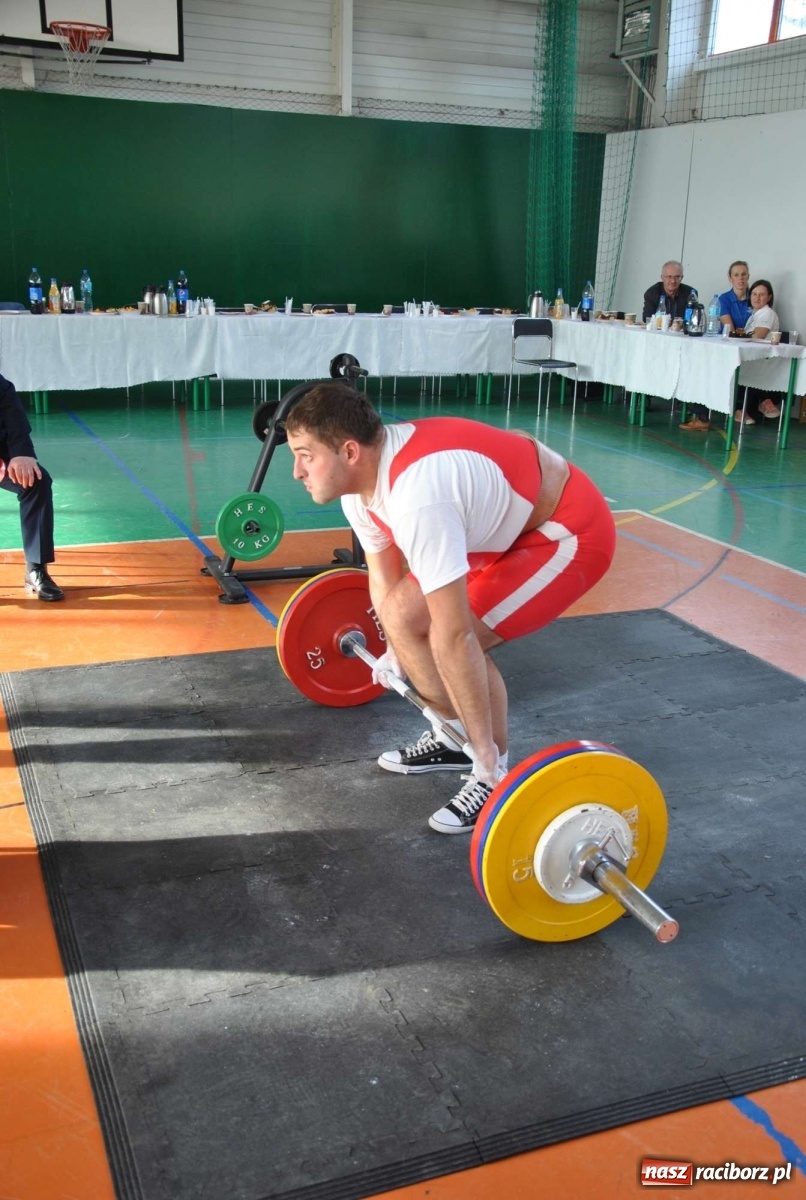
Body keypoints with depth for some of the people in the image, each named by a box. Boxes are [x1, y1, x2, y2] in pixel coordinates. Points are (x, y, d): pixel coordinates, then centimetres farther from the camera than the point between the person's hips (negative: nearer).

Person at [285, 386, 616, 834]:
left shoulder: (417, 498, -37)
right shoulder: (360, 476, -8)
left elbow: (454, 636, -34)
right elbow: (385, 578, 10)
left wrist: (484, 748, -27)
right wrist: (395, 654, 23)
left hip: (570, 531, -9)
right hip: (512, 521, 9)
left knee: (453, 641, -20)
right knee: (403, 615, 4)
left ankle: (497, 775, 0)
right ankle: (452, 738, 22)